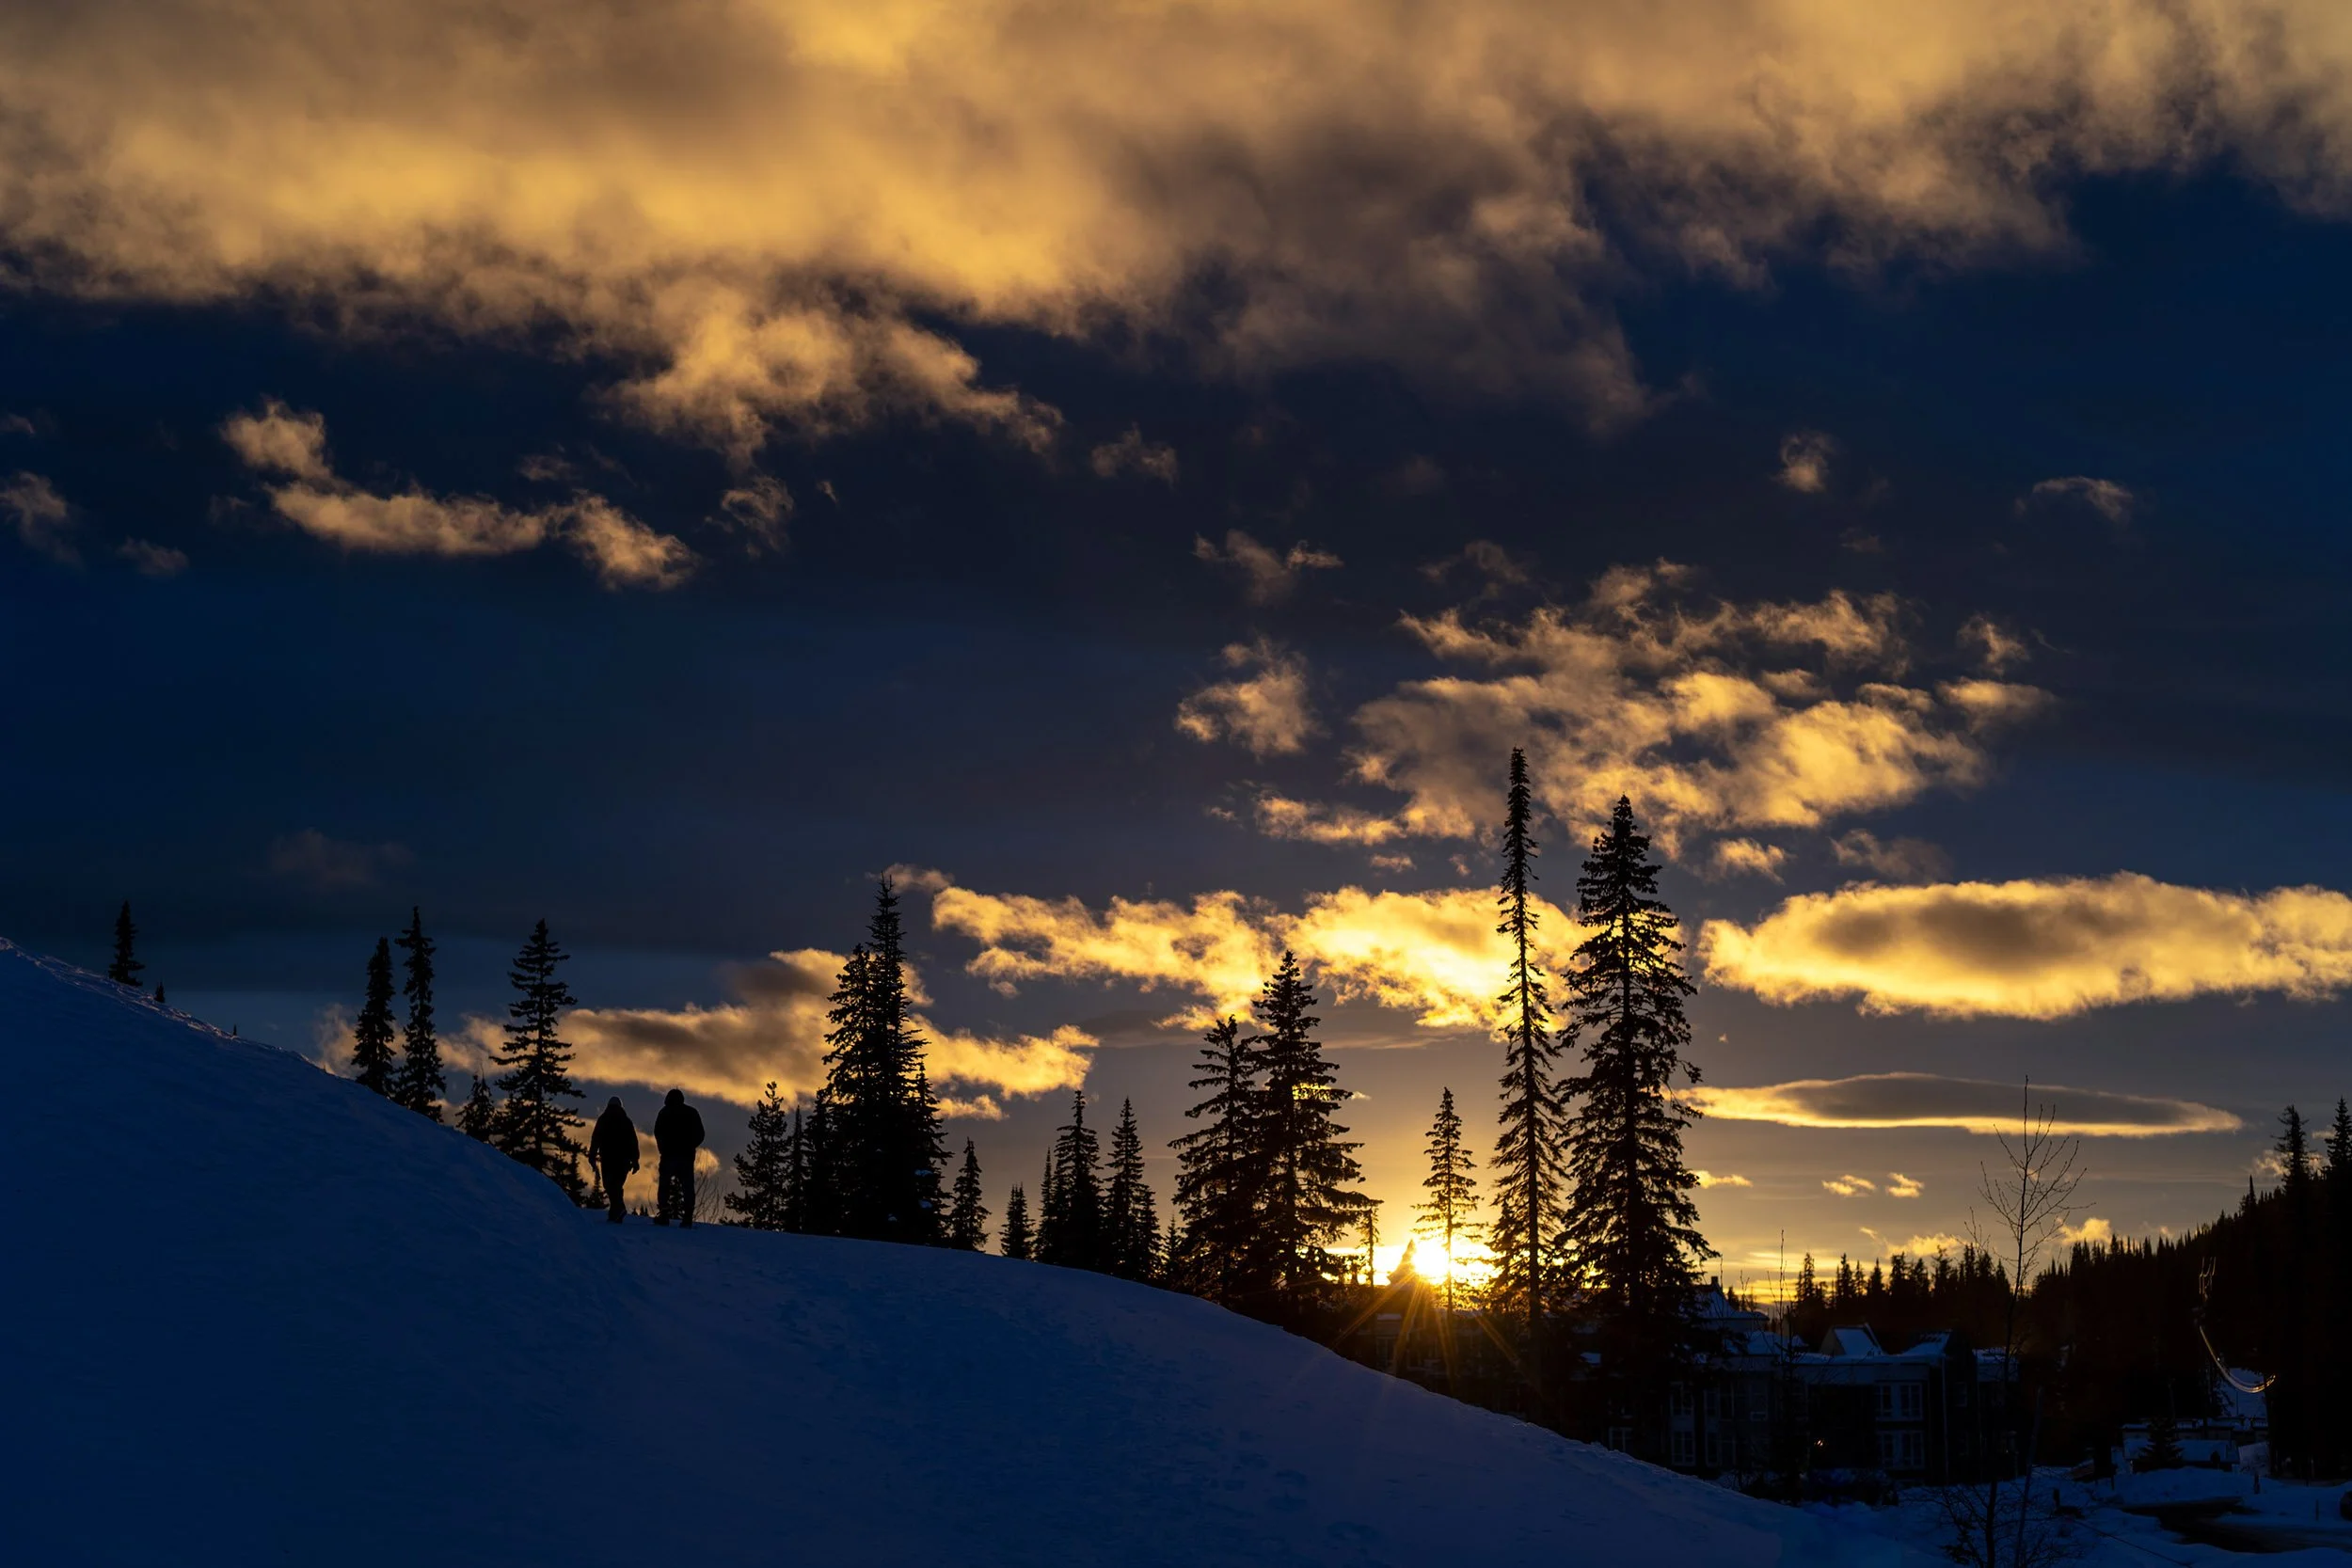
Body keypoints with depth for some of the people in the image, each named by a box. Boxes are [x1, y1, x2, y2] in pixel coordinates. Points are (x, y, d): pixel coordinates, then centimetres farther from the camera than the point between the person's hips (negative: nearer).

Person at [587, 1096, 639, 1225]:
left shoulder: (603, 1120, 4)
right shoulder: (627, 1121, 12)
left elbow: (595, 1139, -2)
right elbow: (633, 1142, 9)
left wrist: (592, 1157, 0)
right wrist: (634, 1160, 10)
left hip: (607, 1158, -3)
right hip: (623, 1160, 3)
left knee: (610, 1185, -5)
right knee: (617, 1185, 12)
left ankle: (618, 1208, -28)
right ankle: (615, 1214, 7)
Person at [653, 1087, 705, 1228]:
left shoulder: (666, 1112, 2)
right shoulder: (692, 1113, 11)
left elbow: (658, 1133, -3)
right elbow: (700, 1135, 10)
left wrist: (663, 1148, 10)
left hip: (670, 1154, -3)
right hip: (687, 1155, 3)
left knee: (665, 1185, 2)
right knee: (687, 1187, 1)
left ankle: (664, 1215, -8)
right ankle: (687, 1218, -7)